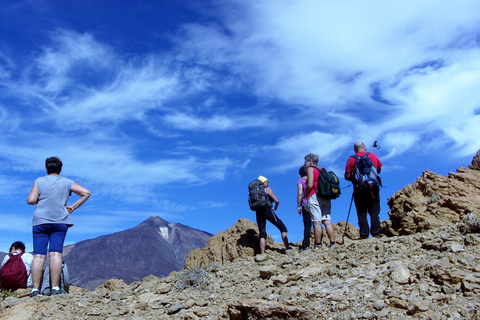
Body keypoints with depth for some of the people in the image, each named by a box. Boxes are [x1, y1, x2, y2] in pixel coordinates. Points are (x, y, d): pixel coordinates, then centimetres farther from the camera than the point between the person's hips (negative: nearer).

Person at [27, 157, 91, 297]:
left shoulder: (39, 181, 6)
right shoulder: (67, 182, 9)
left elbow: (30, 200, -2)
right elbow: (86, 193, 4)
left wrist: (40, 200, 18)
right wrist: (73, 207, 7)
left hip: (40, 221, 0)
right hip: (60, 222, 0)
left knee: (38, 255, -1)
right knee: (55, 254, -4)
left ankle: (35, 289, -2)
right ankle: (55, 288, -8)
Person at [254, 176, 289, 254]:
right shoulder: (267, 189, 5)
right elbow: (276, 200, -2)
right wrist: (276, 207, 17)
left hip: (258, 212, 6)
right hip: (267, 210, -5)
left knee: (262, 234, 5)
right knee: (282, 228, 1)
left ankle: (262, 254, -4)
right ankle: (287, 248, -8)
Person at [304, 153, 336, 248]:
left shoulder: (310, 169, 1)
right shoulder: (322, 170, 21)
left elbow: (310, 185, -12)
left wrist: (306, 193, 4)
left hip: (314, 197, -7)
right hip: (326, 198, 7)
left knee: (317, 222, -8)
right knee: (327, 222, 2)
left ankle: (318, 245, -7)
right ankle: (333, 244, -2)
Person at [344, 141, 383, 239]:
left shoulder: (351, 159, -1)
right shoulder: (373, 156, 6)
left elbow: (347, 177, -5)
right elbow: (379, 170, 17)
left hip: (359, 188, -1)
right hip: (373, 187, 2)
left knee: (361, 212, 2)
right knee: (374, 211, 5)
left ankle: (364, 234, -2)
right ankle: (376, 233, 0)